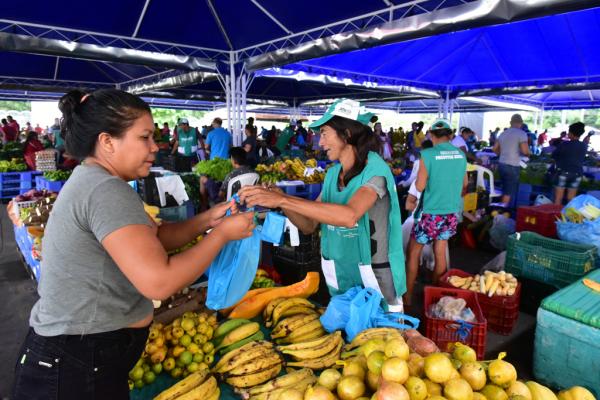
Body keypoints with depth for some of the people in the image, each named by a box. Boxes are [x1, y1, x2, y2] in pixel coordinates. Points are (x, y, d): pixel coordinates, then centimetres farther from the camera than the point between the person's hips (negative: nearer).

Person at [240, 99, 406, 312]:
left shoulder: (375, 169, -16)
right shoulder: (332, 174, 5)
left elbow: (349, 216, -34)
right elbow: (309, 225, 3)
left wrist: (283, 199, -34)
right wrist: (279, 201, -14)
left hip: (375, 281, -6)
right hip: (339, 278, 6)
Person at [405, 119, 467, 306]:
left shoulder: (427, 154, -14)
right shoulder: (461, 155, 3)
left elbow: (419, 187, -12)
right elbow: (464, 184, 16)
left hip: (430, 213, -5)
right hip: (451, 213, 5)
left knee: (413, 253, 8)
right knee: (440, 253, 17)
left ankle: (407, 296, 14)